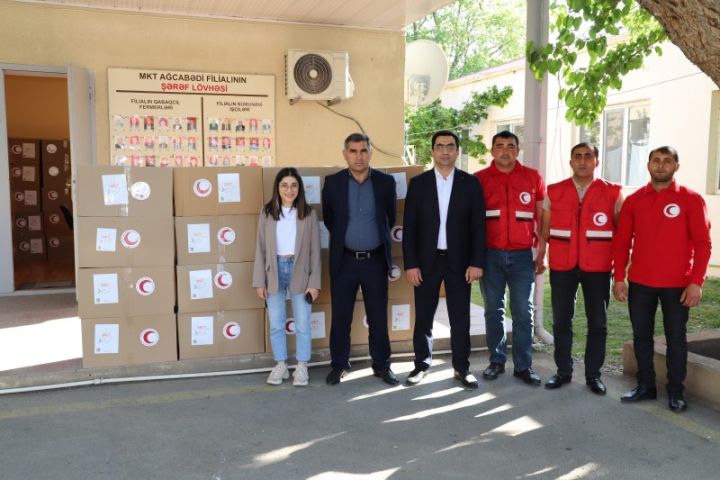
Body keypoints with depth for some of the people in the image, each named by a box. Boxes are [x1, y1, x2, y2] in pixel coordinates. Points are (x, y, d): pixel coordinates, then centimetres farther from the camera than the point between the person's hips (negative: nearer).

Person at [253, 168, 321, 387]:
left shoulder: (309, 214, -3)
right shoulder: (267, 213, -1)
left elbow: (315, 251, -2)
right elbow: (261, 249, 1)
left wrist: (314, 282, -6)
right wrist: (259, 281, -1)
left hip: (299, 272, -1)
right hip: (275, 271, 1)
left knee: (302, 324, 8)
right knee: (276, 324, 11)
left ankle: (302, 367, 22)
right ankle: (281, 365, 26)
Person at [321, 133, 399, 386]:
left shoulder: (385, 182, -1)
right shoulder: (332, 182, -2)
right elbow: (328, 218, 10)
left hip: (376, 260, 0)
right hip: (344, 260, 0)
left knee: (378, 316, 8)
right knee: (340, 316, 6)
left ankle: (382, 364, 21)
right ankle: (339, 364, 20)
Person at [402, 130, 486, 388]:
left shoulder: (470, 183, 2)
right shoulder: (418, 183, 2)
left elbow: (478, 225, 0)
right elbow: (409, 226, 0)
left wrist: (477, 262, -7)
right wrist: (410, 263, -6)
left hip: (459, 261, 0)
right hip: (427, 260, 0)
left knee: (460, 317, 6)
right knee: (423, 316, 7)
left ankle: (462, 367, 19)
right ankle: (422, 363, 22)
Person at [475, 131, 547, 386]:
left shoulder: (533, 177, 4)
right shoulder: (480, 179, 3)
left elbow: (541, 218, 7)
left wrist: (541, 255, 2)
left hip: (522, 255, 0)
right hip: (490, 254, 0)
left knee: (523, 311, 3)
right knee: (493, 310, 7)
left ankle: (523, 365, 12)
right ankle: (497, 360, 18)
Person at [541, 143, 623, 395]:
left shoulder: (612, 193, 0)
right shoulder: (553, 192, 3)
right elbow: (544, 231, 6)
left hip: (598, 268, 0)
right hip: (561, 267, 1)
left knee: (597, 323, 7)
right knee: (561, 321, 8)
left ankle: (593, 374, 21)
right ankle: (563, 371, 22)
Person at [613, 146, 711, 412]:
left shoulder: (691, 199, -3)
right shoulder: (633, 200, 4)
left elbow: (702, 243, -6)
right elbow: (622, 241, 5)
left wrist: (696, 282, -13)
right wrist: (619, 277, -1)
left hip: (677, 284, -2)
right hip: (640, 283, 3)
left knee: (676, 338, 7)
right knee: (641, 335, 10)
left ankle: (675, 392, 20)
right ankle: (645, 386, 23)